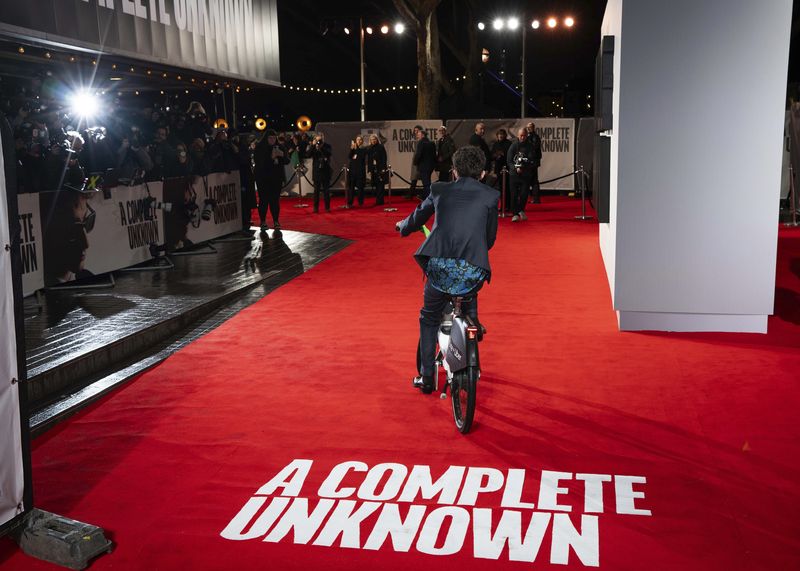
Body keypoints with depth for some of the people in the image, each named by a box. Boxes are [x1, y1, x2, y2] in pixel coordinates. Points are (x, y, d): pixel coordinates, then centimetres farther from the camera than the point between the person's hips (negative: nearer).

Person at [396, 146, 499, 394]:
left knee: (429, 320, 22)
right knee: (470, 319, 30)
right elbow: (490, 237, 17)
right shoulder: (490, 196, 10)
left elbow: (418, 218, 27)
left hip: (440, 266, 0)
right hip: (473, 270, 0)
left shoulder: (439, 190, 12)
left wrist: (402, 226, 50)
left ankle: (426, 377, 22)